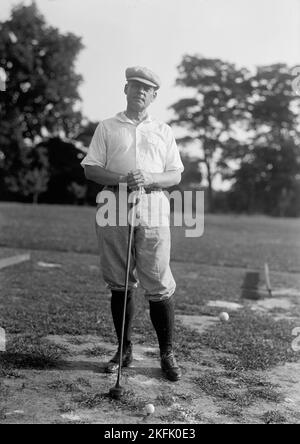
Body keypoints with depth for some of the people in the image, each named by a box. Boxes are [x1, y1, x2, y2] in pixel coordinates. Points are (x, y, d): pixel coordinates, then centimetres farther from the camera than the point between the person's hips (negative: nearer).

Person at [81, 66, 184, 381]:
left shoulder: (163, 131, 16)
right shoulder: (107, 128, 14)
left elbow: (176, 175, 10)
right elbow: (90, 169, 6)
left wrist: (149, 178, -10)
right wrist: (121, 179, -12)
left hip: (153, 213, 0)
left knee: (159, 286, -3)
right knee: (119, 285, 6)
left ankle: (167, 354, 10)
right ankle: (124, 349, 20)